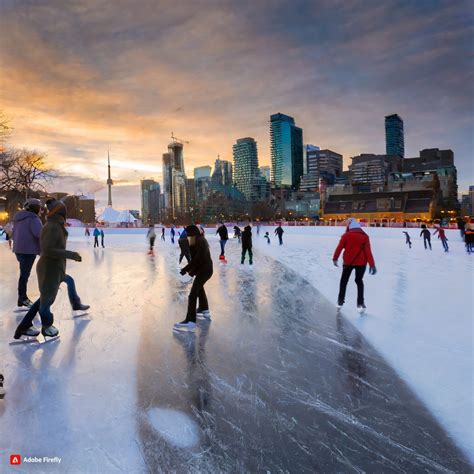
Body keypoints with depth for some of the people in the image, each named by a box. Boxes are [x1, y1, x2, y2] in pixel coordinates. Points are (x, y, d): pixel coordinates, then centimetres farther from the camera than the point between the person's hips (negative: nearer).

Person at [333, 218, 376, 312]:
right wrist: (372, 265, -6)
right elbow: (368, 251, -7)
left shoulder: (346, 235, -7)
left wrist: (335, 258, 7)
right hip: (361, 262, 1)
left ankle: (340, 301, 19)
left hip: (348, 262, -1)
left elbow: (339, 248, -6)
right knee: (359, 281, 14)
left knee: (344, 281, 15)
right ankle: (360, 303, 9)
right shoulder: (365, 236, -3)